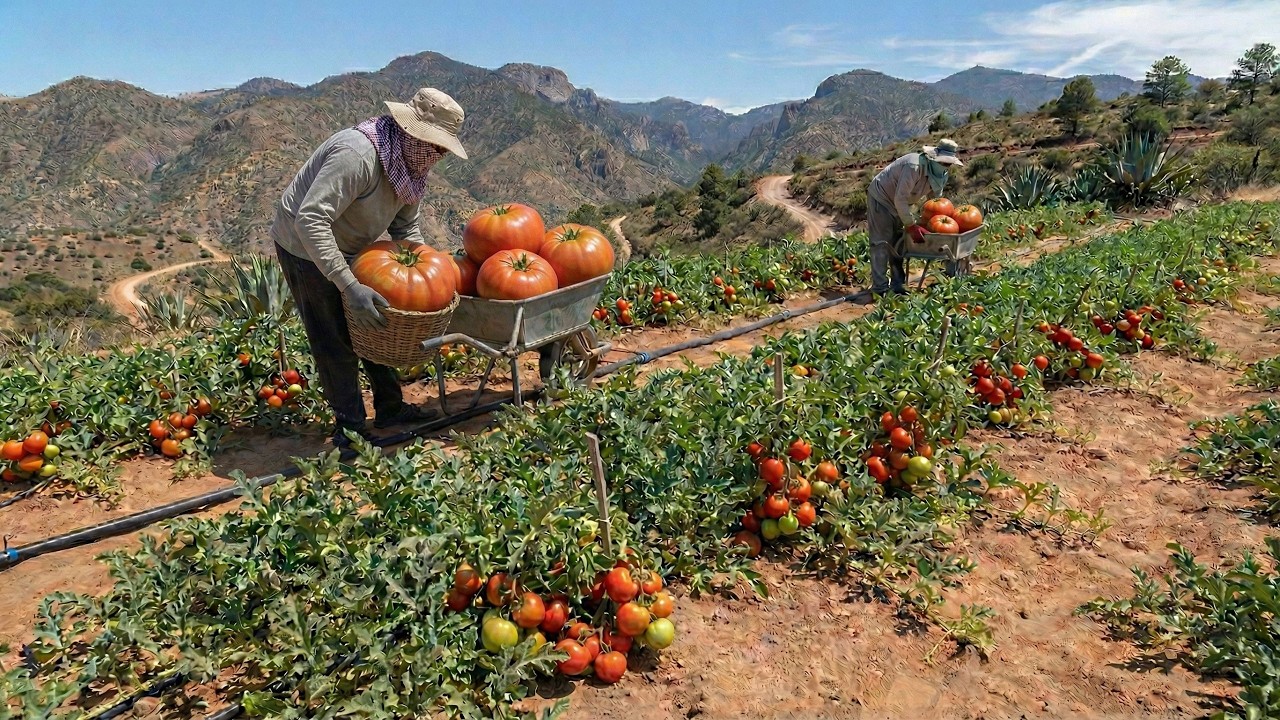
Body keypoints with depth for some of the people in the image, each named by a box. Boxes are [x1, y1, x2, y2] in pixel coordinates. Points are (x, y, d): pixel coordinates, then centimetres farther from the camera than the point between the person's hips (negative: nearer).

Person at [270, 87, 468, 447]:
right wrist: (349, 286, -42)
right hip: (305, 247, -8)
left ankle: (390, 408, 26)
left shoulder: (411, 164, -5)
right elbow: (310, 221, -39)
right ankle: (350, 428, 11)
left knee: (376, 325, 12)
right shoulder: (356, 154, -34)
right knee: (335, 341, -3)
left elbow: (406, 228, 8)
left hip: (350, 248, 9)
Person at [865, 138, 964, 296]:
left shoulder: (940, 174, -7)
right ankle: (880, 288, -11)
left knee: (898, 243, 8)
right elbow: (900, 199, -32)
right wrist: (911, 225, -29)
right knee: (882, 243, -11)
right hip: (881, 197, -9)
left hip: (899, 203, 9)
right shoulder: (915, 166, -34)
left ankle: (898, 285, 13)